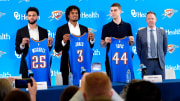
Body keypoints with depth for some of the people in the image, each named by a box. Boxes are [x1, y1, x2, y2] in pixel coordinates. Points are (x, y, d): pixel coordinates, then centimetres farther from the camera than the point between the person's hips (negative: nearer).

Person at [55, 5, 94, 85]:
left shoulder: (84, 29, 12)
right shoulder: (61, 30, 3)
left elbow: (89, 47, 13)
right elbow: (57, 49, -1)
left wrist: (91, 40, -6)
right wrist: (64, 41, -18)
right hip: (67, 65, -2)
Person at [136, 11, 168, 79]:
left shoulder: (162, 32, 6)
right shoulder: (140, 33, 3)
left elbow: (165, 48, 12)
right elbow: (138, 49, 7)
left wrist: (160, 58, 12)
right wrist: (143, 61, 6)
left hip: (159, 63, 1)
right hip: (146, 63, -1)